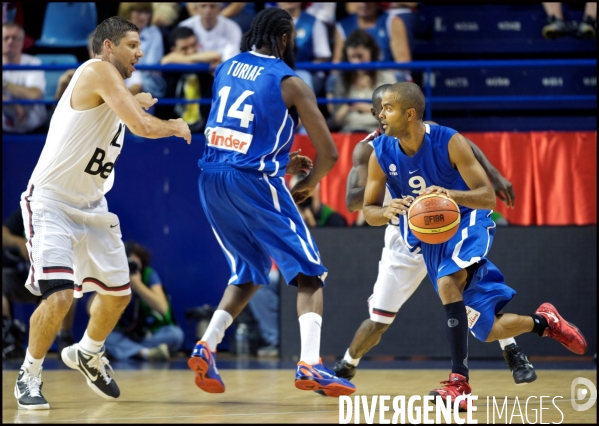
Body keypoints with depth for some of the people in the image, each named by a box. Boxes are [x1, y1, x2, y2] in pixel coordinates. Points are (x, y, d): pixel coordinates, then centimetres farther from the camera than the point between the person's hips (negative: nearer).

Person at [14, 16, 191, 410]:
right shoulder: (98, 70, -18)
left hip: (91, 204, 10)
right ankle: (29, 375, -1)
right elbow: (141, 126, -25)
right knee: (60, 294, -22)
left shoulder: (112, 84, 10)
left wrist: (134, 104, 21)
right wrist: (175, 126, -7)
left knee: (118, 293, 16)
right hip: (51, 201, -10)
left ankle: (87, 353, 43)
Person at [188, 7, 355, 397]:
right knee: (309, 273, 2)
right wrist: (307, 186, 14)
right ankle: (310, 365, -15)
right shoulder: (290, 82, -4)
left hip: (212, 178, 6)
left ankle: (207, 348, 7)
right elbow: (328, 152, -5)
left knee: (248, 273, 24)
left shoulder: (226, 68, 14)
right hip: (254, 180, -6)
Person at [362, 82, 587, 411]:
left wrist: (451, 195, -41)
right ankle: (542, 322, 35)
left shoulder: (448, 142, -21)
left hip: (467, 224, -5)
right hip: (427, 238, 5)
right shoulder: (381, 153, -11)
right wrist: (387, 212, -29)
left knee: (447, 283, -36)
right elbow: (368, 211, -4)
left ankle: (459, 380, -34)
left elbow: (488, 197, -21)